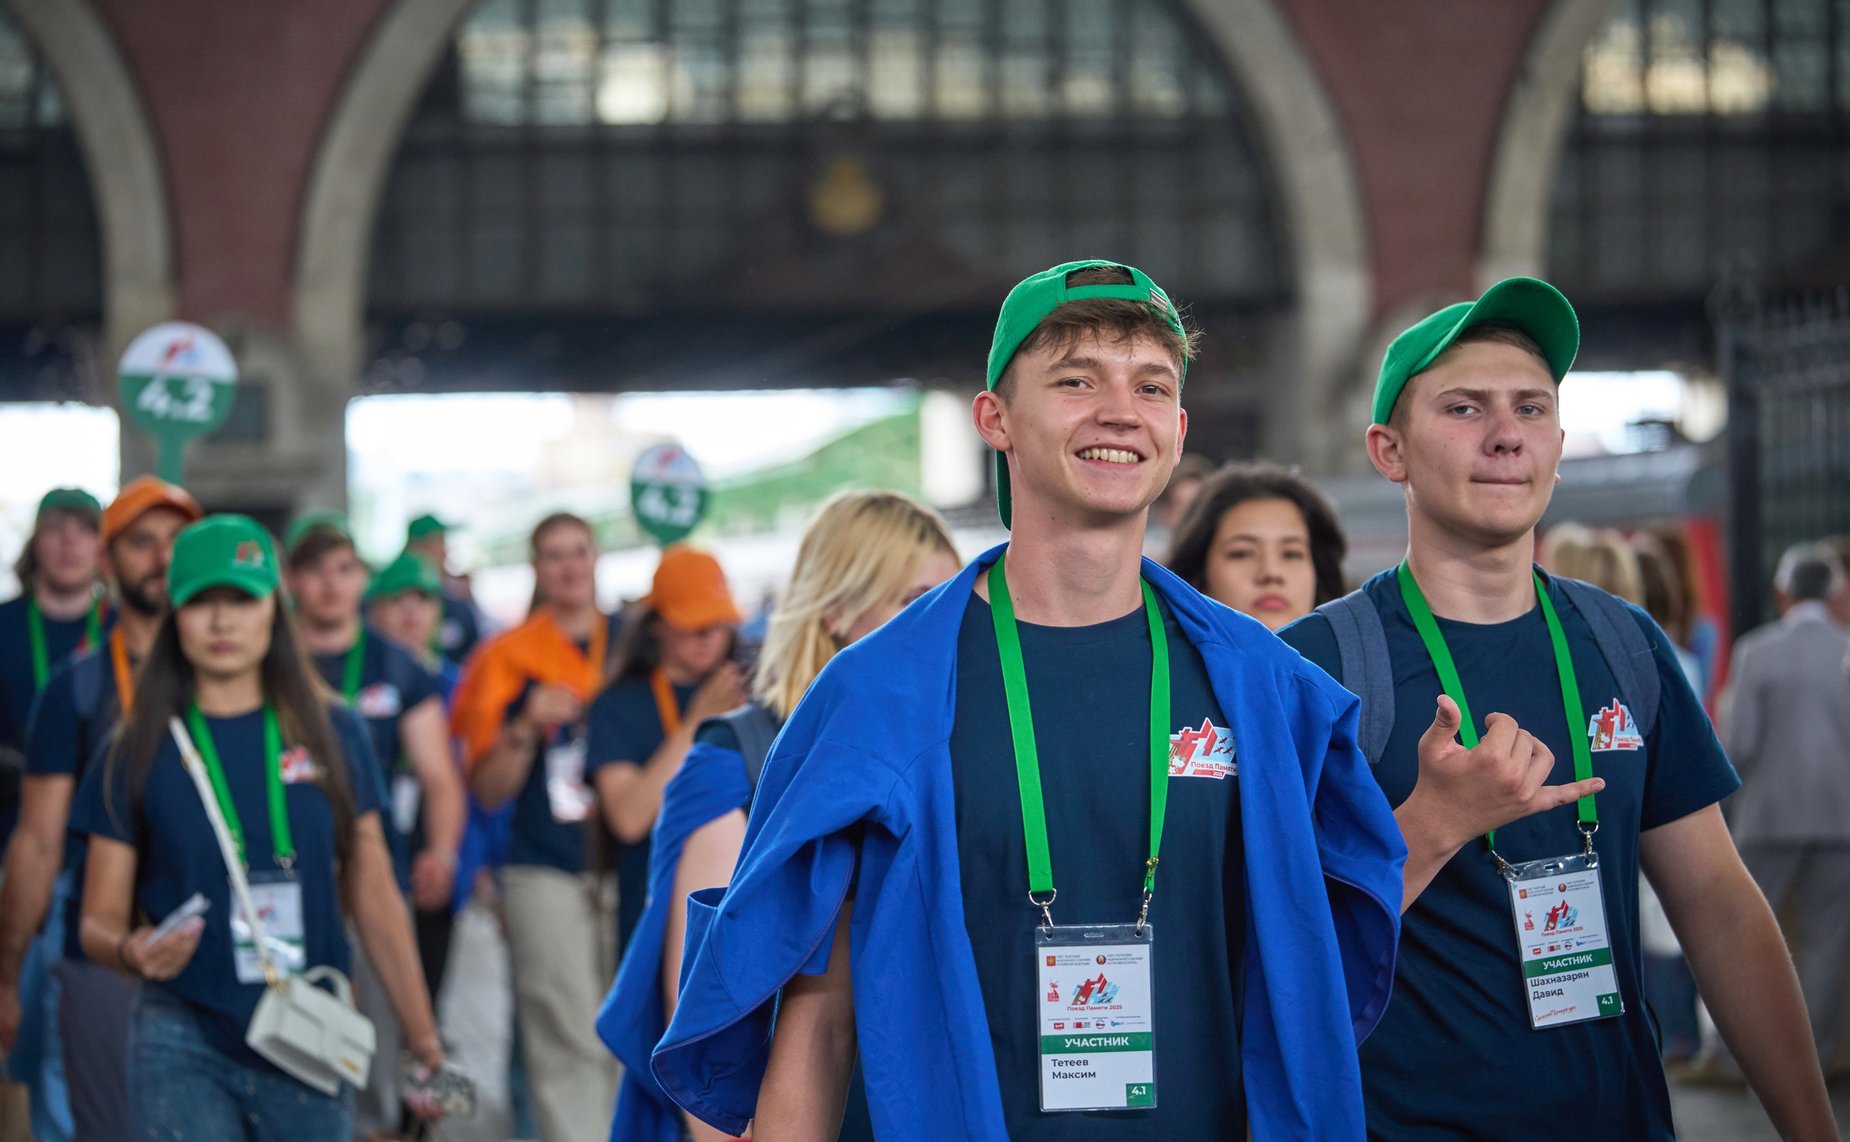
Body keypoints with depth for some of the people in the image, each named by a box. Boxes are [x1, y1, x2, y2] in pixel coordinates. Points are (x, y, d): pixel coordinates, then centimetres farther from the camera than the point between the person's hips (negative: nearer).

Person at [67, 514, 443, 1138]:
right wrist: (131, 951, -20)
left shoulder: (333, 735, 6)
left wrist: (423, 1040, 9)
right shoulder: (139, 751, 2)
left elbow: (375, 900, 10)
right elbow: (99, 918, 3)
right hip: (184, 1051, -2)